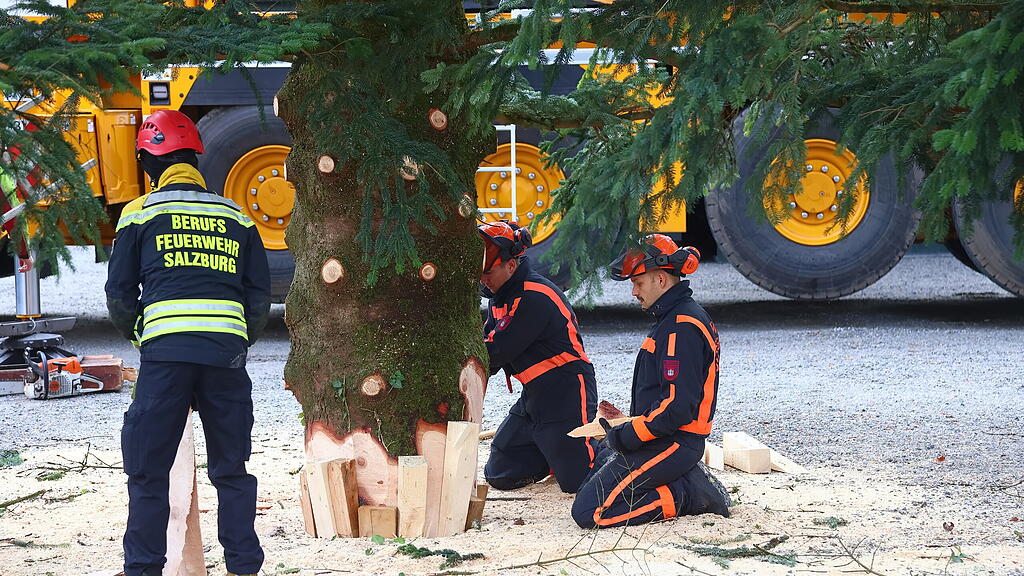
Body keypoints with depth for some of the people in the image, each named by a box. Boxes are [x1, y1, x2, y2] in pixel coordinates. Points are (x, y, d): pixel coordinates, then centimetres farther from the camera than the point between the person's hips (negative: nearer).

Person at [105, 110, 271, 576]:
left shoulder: (140, 213, 9)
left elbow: (119, 294, 8)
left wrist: (137, 336, 26)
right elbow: (260, 297, 15)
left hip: (165, 351, -2)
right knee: (231, 471, 12)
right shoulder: (237, 218, 17)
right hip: (227, 355, 3)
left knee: (148, 471, 5)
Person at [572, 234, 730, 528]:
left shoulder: (682, 328, -18)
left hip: (671, 445, -11)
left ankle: (685, 494, -8)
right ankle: (688, 482, 11)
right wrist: (627, 423, 11)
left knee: (588, 511, -16)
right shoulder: (675, 319, 16)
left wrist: (625, 436, -17)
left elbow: (679, 407, -24)